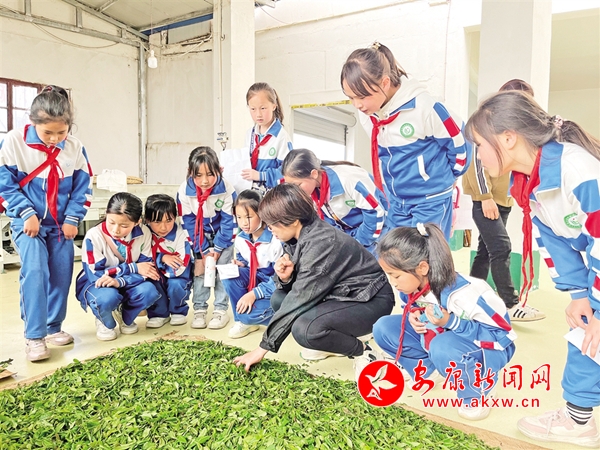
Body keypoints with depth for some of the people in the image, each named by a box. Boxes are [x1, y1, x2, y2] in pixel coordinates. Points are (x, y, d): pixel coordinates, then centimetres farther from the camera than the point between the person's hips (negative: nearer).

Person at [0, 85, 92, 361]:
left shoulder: (75, 148, -4)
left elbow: (82, 188, 2)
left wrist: (73, 218, -6)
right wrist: (27, 214, -16)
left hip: (61, 224, 3)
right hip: (28, 222, -3)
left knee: (61, 274, 5)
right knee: (34, 272, -16)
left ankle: (54, 327, 21)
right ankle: (34, 336, -8)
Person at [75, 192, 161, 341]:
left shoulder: (144, 233, -16)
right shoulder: (94, 235, -24)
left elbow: (147, 270, -18)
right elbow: (95, 274, -25)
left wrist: (119, 281, -35)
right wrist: (134, 267, -25)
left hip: (127, 284, 3)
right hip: (96, 284, -3)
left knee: (149, 291, -28)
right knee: (107, 297, -37)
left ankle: (125, 317, 7)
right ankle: (105, 322, 2)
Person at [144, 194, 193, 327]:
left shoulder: (181, 235, -22)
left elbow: (180, 267, -24)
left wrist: (156, 265, -20)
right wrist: (162, 258, -25)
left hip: (176, 277, -2)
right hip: (155, 277, 2)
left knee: (175, 285, -32)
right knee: (151, 284, -29)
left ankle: (178, 312, 1)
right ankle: (159, 314, -2)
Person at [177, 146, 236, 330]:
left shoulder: (226, 189, -28)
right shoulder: (184, 191, -23)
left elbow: (228, 222, -18)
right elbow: (189, 223, -14)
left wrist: (218, 248, -17)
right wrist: (202, 250, -15)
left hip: (222, 235, -1)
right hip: (200, 236, 2)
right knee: (199, 270, -2)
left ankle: (221, 310, 5)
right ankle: (199, 309, 9)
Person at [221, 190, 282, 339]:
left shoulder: (275, 241, -24)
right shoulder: (240, 239, -4)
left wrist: (254, 294, -28)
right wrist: (240, 264, -10)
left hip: (275, 288, -7)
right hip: (254, 279, 7)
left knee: (248, 314, -29)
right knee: (230, 277, -22)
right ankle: (242, 320, -4)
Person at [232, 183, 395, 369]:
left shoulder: (320, 243, -28)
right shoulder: (299, 235, -3)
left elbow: (300, 298, -26)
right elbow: (298, 290, 5)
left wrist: (263, 348, -20)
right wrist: (285, 278, -20)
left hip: (372, 300, -9)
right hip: (342, 294, 9)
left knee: (304, 329, -29)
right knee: (279, 299, -1)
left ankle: (363, 351, -5)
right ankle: (334, 342, 7)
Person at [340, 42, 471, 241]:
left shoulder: (423, 108, -24)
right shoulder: (366, 112, -4)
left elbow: (460, 143, -10)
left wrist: (443, 178, 4)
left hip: (431, 202, -6)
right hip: (396, 203, 6)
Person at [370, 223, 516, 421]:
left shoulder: (464, 294, -36)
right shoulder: (416, 285, -15)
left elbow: (501, 332, -27)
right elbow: (415, 309, 7)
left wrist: (451, 322, -38)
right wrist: (414, 316, -19)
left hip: (490, 348, -6)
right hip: (441, 337, 6)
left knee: (442, 348, -41)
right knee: (383, 328, -11)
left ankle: (477, 391, -10)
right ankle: (428, 370, 6)